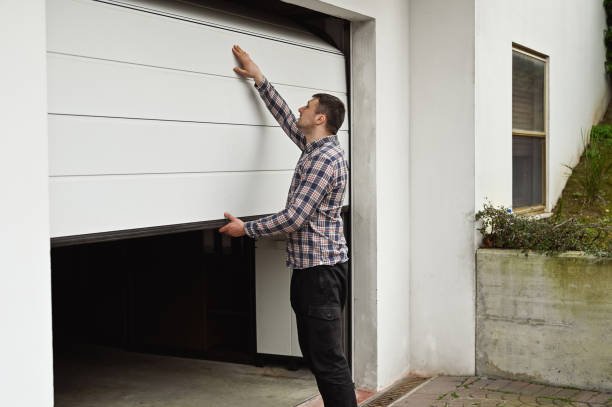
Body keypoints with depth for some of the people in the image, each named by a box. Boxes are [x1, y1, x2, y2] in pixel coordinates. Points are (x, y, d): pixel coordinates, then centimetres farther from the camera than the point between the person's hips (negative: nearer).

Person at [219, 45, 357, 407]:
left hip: (320, 270, -10)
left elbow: (295, 217, -20)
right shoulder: (317, 146, 12)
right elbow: (285, 118, 27)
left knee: (329, 360, -8)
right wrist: (258, 77, 31)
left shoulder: (324, 158, -17)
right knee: (315, 354, 14)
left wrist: (246, 229, -8)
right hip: (311, 268, 10)